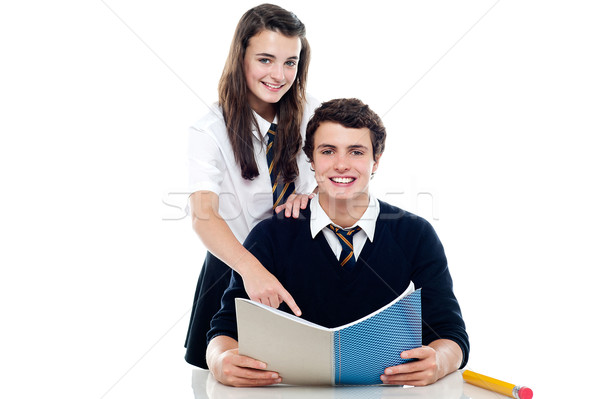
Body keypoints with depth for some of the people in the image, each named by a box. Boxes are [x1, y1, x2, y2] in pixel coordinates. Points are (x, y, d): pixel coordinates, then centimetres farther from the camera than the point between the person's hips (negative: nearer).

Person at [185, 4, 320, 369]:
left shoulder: (310, 113, -5)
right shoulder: (211, 131, -15)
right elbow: (203, 215, -28)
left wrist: (314, 194, -20)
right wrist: (251, 268, -46)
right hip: (237, 270, -2)